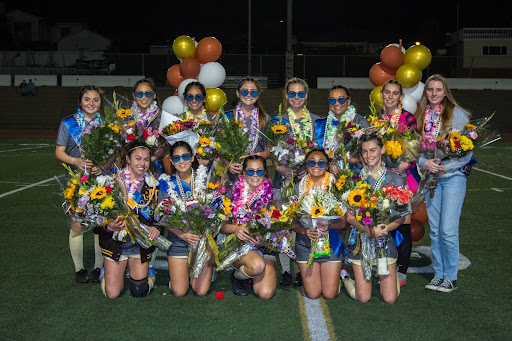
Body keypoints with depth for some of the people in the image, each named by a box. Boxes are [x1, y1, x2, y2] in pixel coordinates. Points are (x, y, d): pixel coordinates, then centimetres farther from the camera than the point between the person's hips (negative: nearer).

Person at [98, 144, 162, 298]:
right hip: (116, 242, -1)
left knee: (139, 291, -1)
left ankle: (147, 270, 31)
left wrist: (157, 228, -19)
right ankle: (108, 271, 30)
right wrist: (109, 226, -28)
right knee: (112, 293, -2)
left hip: (141, 244, 2)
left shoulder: (153, 183, -2)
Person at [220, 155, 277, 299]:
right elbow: (221, 225, -1)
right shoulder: (236, 191, -2)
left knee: (266, 293, -19)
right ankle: (236, 276, 1)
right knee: (257, 265, -36)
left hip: (264, 245, 2)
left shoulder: (269, 192, 2)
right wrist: (235, 229, -22)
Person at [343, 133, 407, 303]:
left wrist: (385, 228, -20)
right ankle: (346, 277, 28)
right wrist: (366, 228, -20)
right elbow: (349, 216, 0)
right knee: (363, 298, -3)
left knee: (390, 298, -3)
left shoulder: (395, 180, 3)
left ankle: (389, 275, 29)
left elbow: (401, 216, 1)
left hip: (385, 239, 1)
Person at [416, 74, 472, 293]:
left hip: (454, 175, -4)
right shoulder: (421, 116, 9)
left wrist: (445, 167, -17)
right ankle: (438, 274, 20)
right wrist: (425, 163, -12)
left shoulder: (458, 114, -5)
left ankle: (451, 278, 5)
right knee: (434, 229, 9)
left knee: (448, 229, -8)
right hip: (430, 176, 5)